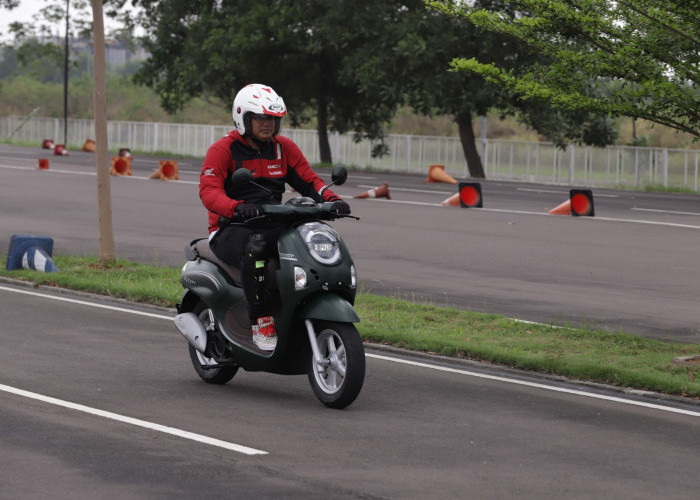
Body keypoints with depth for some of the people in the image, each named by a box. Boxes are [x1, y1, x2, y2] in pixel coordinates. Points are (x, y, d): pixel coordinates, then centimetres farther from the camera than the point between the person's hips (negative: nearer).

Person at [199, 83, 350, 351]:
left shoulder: (284, 148, 14)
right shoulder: (223, 149, -3)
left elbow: (308, 180, 11)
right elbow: (208, 190, -17)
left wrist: (332, 200, -11)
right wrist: (237, 207, -38)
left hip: (274, 227, 5)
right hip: (231, 230, -5)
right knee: (255, 248, -40)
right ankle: (261, 324, -37)